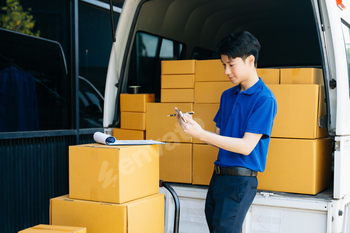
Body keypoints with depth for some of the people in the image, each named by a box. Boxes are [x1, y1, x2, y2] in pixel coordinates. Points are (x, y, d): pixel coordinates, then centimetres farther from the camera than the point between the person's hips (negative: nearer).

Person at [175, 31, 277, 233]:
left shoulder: (264, 99, -12)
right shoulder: (228, 95, 13)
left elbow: (246, 146, -17)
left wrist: (201, 134, -21)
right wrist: (192, 128, -1)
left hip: (241, 180, -8)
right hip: (218, 175, 8)